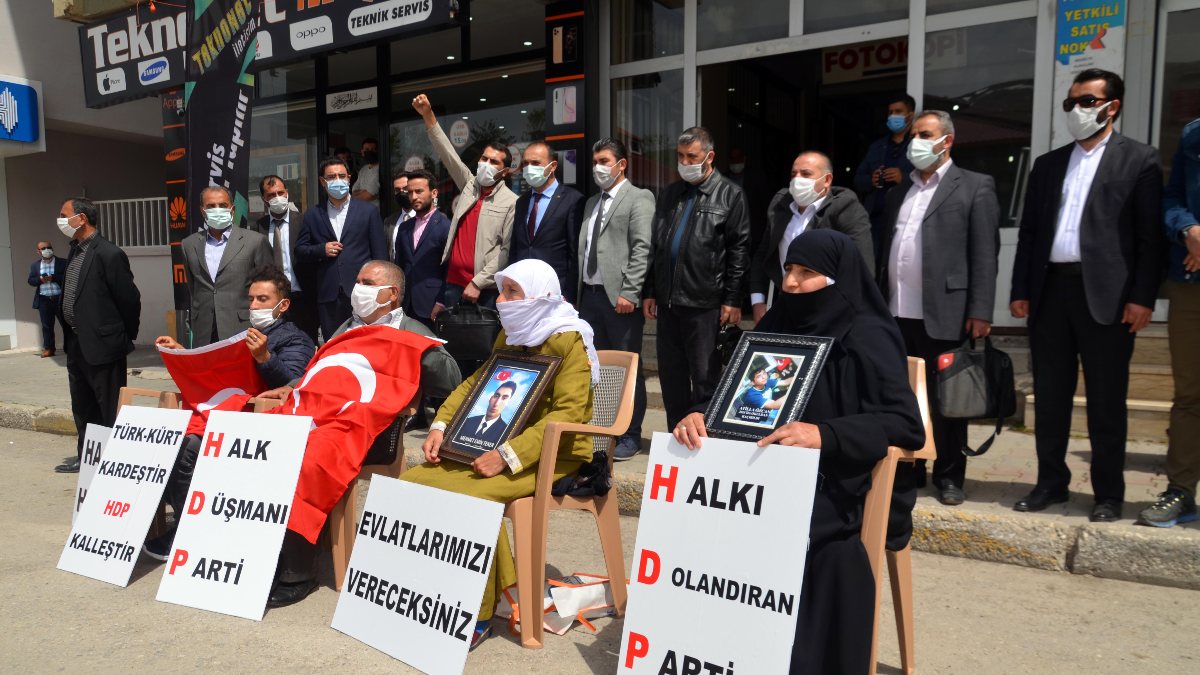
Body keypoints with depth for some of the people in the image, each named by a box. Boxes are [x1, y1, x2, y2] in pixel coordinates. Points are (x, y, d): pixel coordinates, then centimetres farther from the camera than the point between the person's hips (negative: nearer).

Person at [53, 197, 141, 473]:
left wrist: (126, 337, -6)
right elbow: (71, 295, 16)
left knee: (110, 410, 1)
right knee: (83, 408, 20)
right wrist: (71, 336, 13)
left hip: (102, 345, -9)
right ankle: (86, 456, 33)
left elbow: (129, 299, -15)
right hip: (76, 344, 9)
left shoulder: (109, 254, -17)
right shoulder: (75, 252, 10)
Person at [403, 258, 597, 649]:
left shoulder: (568, 341, -13)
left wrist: (508, 455, -30)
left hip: (553, 455, -8)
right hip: (498, 446, 8)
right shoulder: (508, 336, 11)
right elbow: (474, 383, 19)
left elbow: (567, 414, -23)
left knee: (471, 497, -31)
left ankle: (478, 615, -15)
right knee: (413, 481, -9)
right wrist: (440, 427, 2)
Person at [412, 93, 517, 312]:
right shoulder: (469, 184, 10)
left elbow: (506, 249, -9)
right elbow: (448, 154, 4)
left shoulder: (511, 202, -4)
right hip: (453, 282, 5)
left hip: (485, 289, -4)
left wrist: (478, 282, -14)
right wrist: (428, 115, -6)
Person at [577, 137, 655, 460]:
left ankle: (630, 436, 9)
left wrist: (629, 293, -18)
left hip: (619, 296, -7)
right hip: (589, 295, 7)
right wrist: (577, 290, 11)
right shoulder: (591, 202, 21)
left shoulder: (639, 198, -2)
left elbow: (642, 249, -12)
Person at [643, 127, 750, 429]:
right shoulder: (671, 193, 14)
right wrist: (650, 292, 11)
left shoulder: (730, 195, -1)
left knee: (704, 379, 1)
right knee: (671, 376, 12)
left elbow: (739, 251, -4)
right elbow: (655, 246, 15)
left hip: (704, 304, -5)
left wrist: (732, 300, -9)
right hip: (667, 301, 6)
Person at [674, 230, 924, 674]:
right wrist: (700, 414, -12)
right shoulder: (776, 325, 10)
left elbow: (906, 422, -17)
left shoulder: (867, 338, -7)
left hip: (841, 484, -5)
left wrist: (824, 434, -32)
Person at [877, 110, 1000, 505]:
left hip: (943, 315, -5)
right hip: (896, 314, 5)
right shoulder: (900, 189, 18)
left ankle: (948, 477, 16)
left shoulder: (975, 187, 2)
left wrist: (980, 312, -12)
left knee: (945, 398, 4)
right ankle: (906, 471, 22)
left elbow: (985, 254, -5)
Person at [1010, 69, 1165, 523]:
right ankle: (1050, 482, 22)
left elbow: (1151, 236, -3)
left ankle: (1108, 494, 15)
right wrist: (1021, 291, 6)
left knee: (1106, 402, 4)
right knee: (1049, 396, 10)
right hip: (1050, 290, 5)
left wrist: (1142, 297, -11)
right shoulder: (1047, 164, 16)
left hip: (1106, 295, -4)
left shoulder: (1139, 160, 2)